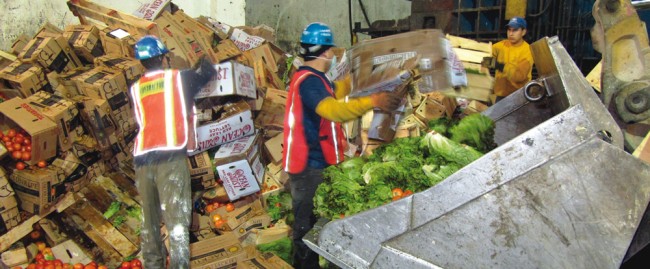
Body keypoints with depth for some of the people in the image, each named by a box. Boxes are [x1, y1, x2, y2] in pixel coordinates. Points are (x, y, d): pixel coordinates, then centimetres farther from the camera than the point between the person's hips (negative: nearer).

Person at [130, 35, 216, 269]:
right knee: (176, 218, -6)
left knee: (149, 220, 16)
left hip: (142, 159, 5)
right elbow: (209, 71, 20)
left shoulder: (136, 89, 17)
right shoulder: (179, 78, 7)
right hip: (171, 156, -5)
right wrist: (202, 63, 42)